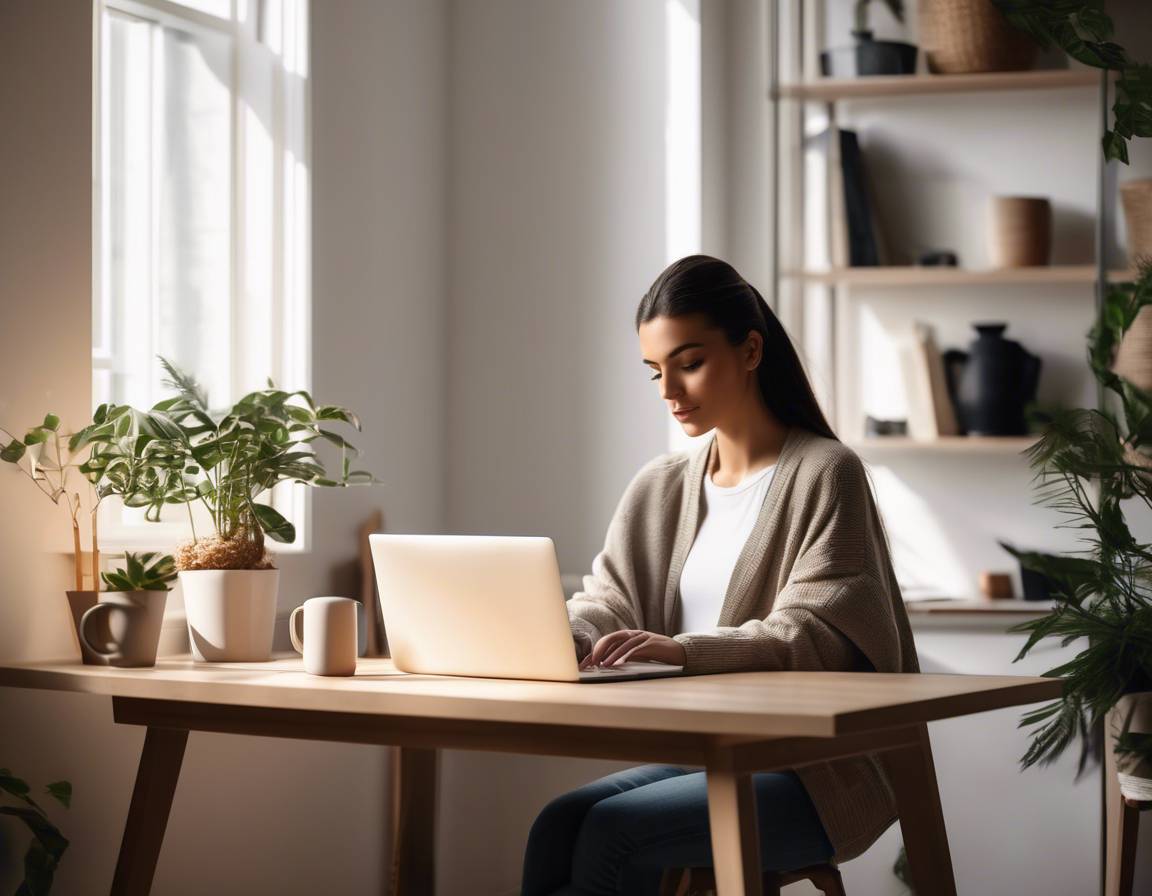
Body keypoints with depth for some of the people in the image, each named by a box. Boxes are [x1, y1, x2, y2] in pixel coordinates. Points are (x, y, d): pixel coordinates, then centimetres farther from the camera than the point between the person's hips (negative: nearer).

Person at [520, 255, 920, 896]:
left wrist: (683, 649, -31)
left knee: (615, 830, -26)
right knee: (558, 825, -21)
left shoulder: (824, 473, -6)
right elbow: (605, 603, 8)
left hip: (818, 775, -6)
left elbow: (815, 636, -15)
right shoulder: (659, 489, 14)